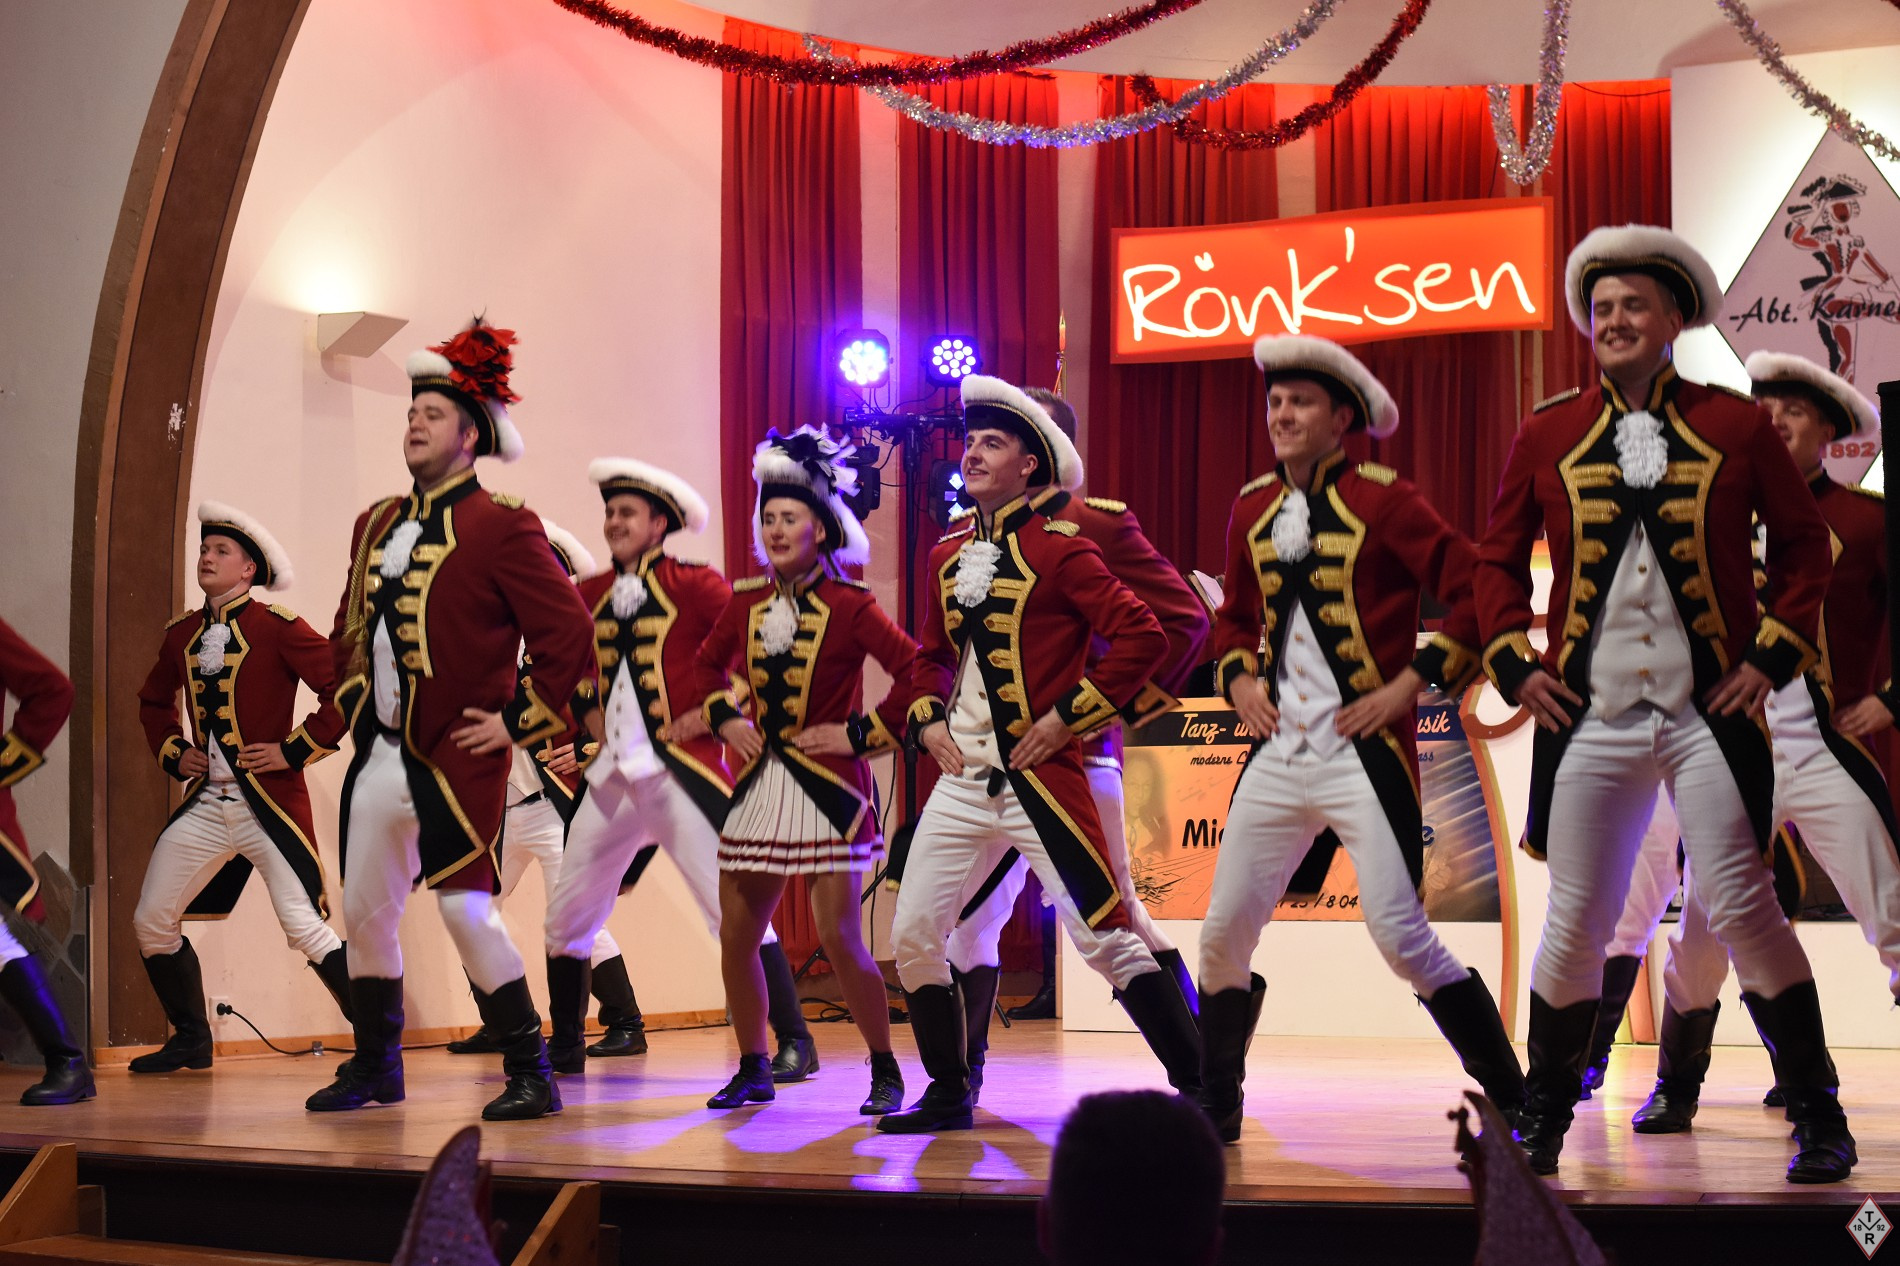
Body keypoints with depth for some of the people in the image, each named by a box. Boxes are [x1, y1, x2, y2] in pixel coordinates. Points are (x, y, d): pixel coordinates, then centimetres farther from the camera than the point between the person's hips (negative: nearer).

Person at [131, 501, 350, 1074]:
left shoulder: (276, 626, -9)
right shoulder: (182, 634, 11)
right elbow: (153, 700, 30)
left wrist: (296, 749, -13)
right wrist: (173, 751, 15)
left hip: (270, 803, -7)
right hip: (205, 805, 7)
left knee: (305, 928, -13)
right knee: (151, 922, 8)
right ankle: (190, 1041, 25)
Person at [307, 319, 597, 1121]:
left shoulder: (501, 526, -9)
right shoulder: (376, 526, 14)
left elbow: (569, 633, -12)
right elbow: (349, 625, 28)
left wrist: (523, 723, -12)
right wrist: (351, 698, 16)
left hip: (455, 760, -8)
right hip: (377, 756, 8)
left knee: (466, 909, -11)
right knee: (364, 913, 12)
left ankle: (529, 1075, -1)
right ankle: (376, 1066, 28)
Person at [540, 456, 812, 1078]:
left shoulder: (695, 585, -3)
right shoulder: (591, 594, 12)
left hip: (681, 769, -6)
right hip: (609, 777, 6)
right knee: (566, 918, 8)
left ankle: (794, 1043, -1)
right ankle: (564, 1047, 24)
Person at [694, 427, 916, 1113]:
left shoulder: (849, 606, -9)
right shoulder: (747, 601, 7)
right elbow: (708, 661, 25)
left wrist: (864, 731, -12)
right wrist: (724, 716, 9)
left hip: (828, 787, -6)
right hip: (759, 784, 6)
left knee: (839, 939, -9)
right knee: (735, 939, 6)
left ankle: (886, 1072, 6)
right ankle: (753, 1070, 22)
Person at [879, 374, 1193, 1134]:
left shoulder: (1057, 550, -8)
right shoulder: (948, 557, 13)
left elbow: (1142, 636, -14)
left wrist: (1071, 715, -14)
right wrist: (928, 719, 9)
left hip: (1041, 778, -7)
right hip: (963, 782, 7)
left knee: (1106, 939, -7)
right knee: (912, 935, 3)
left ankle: (1199, 1088, 2)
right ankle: (948, 1094, 18)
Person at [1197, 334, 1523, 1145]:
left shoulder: (1382, 501, -7)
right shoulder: (1253, 510, 12)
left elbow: (1478, 592, -12)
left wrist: (1411, 682, -13)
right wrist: (1238, 677, 9)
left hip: (1365, 755, -6)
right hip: (1277, 756, 6)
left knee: (1402, 940, -11)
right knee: (1223, 936, 5)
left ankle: (1515, 1103, 2)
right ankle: (1216, 1106, 23)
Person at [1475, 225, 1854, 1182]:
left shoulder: (1737, 425, 4)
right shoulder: (1546, 435, 8)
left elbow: (1803, 544, 10)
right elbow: (1498, 559, 15)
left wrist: (1775, 653, 0)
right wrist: (1513, 663, 3)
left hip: (1708, 712, -2)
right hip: (1589, 717, 2)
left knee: (1740, 905, -7)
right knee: (1576, 922, 3)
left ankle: (1818, 1119, 7)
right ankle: (1541, 1121, 19)